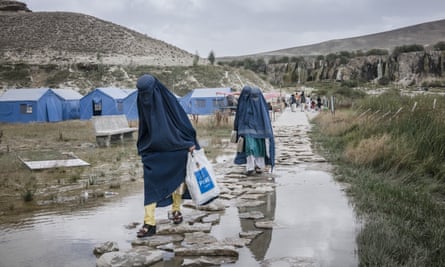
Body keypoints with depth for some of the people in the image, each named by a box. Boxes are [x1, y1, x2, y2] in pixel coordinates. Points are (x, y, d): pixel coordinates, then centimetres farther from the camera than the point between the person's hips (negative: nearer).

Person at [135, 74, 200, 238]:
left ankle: (176, 210, 36)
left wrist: (190, 143, -10)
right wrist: (141, 148, 14)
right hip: (153, 150, 3)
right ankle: (149, 223, -7)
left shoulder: (168, 100, -13)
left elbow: (183, 121, -8)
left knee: (176, 180, 13)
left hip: (174, 149, -3)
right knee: (150, 186, -6)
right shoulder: (143, 104, 0)